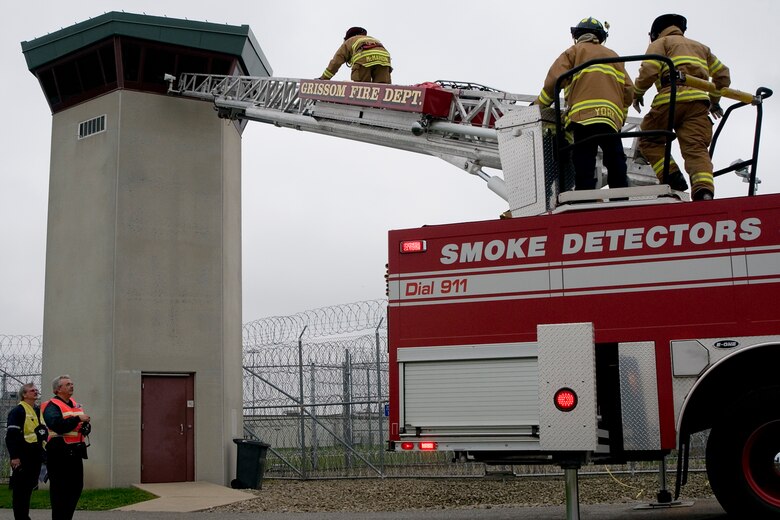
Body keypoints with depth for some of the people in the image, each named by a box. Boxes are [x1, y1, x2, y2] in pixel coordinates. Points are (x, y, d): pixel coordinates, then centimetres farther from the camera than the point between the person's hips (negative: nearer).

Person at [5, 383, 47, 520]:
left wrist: (43, 453, 19)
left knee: (29, 487, 12)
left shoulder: (38, 411, 17)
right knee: (20, 488, -3)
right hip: (23, 456, -8)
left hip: (35, 456, 8)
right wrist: (14, 456, -21)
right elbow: (11, 435, -15)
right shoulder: (17, 411, -8)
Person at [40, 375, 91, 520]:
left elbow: (85, 424, 19)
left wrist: (87, 425, -4)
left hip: (75, 452, 8)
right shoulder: (52, 406, -8)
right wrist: (78, 419, -18)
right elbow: (58, 425, -24)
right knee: (60, 488, -5)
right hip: (60, 453, -8)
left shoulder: (76, 405, 19)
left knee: (77, 486, 12)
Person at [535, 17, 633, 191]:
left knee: (584, 169, -10)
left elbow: (554, 80, 2)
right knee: (615, 165, 6)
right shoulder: (613, 55, 29)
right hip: (613, 118, 4)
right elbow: (628, 90, 20)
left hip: (584, 116, -4)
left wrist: (539, 105, 13)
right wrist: (621, 117, 29)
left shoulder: (574, 51, 16)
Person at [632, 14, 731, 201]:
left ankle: (671, 177, -8)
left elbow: (649, 71, -2)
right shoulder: (700, 47, 34)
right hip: (699, 101, 4)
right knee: (696, 147, -9)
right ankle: (704, 190, -32)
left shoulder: (660, 43, 17)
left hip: (671, 98, -4)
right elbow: (723, 74, 31)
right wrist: (715, 99, 43)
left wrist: (637, 93, 12)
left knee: (649, 140, 12)